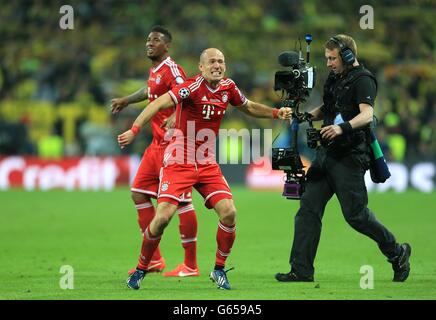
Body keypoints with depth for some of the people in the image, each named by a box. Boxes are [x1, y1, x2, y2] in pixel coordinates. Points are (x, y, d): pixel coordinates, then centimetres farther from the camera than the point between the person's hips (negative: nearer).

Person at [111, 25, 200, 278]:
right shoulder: (154, 70, 16)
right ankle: (154, 259, 16)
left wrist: (176, 118, -44)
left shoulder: (171, 69, -13)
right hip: (158, 144, 10)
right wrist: (126, 100, 53)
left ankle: (191, 265, -5)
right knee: (139, 193, 10)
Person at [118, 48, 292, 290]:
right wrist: (134, 130, -38)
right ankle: (141, 270, 7)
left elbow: (249, 107, 25)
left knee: (229, 213, -10)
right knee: (164, 216, -14)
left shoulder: (228, 88, 3)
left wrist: (276, 113, 12)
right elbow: (159, 104, -27)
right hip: (178, 163, -5)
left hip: (208, 165, 5)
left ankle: (219, 270, 10)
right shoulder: (193, 87, -16)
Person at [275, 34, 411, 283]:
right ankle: (302, 270, -1)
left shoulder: (363, 80, -10)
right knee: (309, 208, 0)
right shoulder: (335, 79, 17)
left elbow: (367, 114, -25)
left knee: (355, 213, -4)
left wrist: (342, 127, -42)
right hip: (327, 152, 8)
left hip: (350, 157, -8)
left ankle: (397, 252, 17)